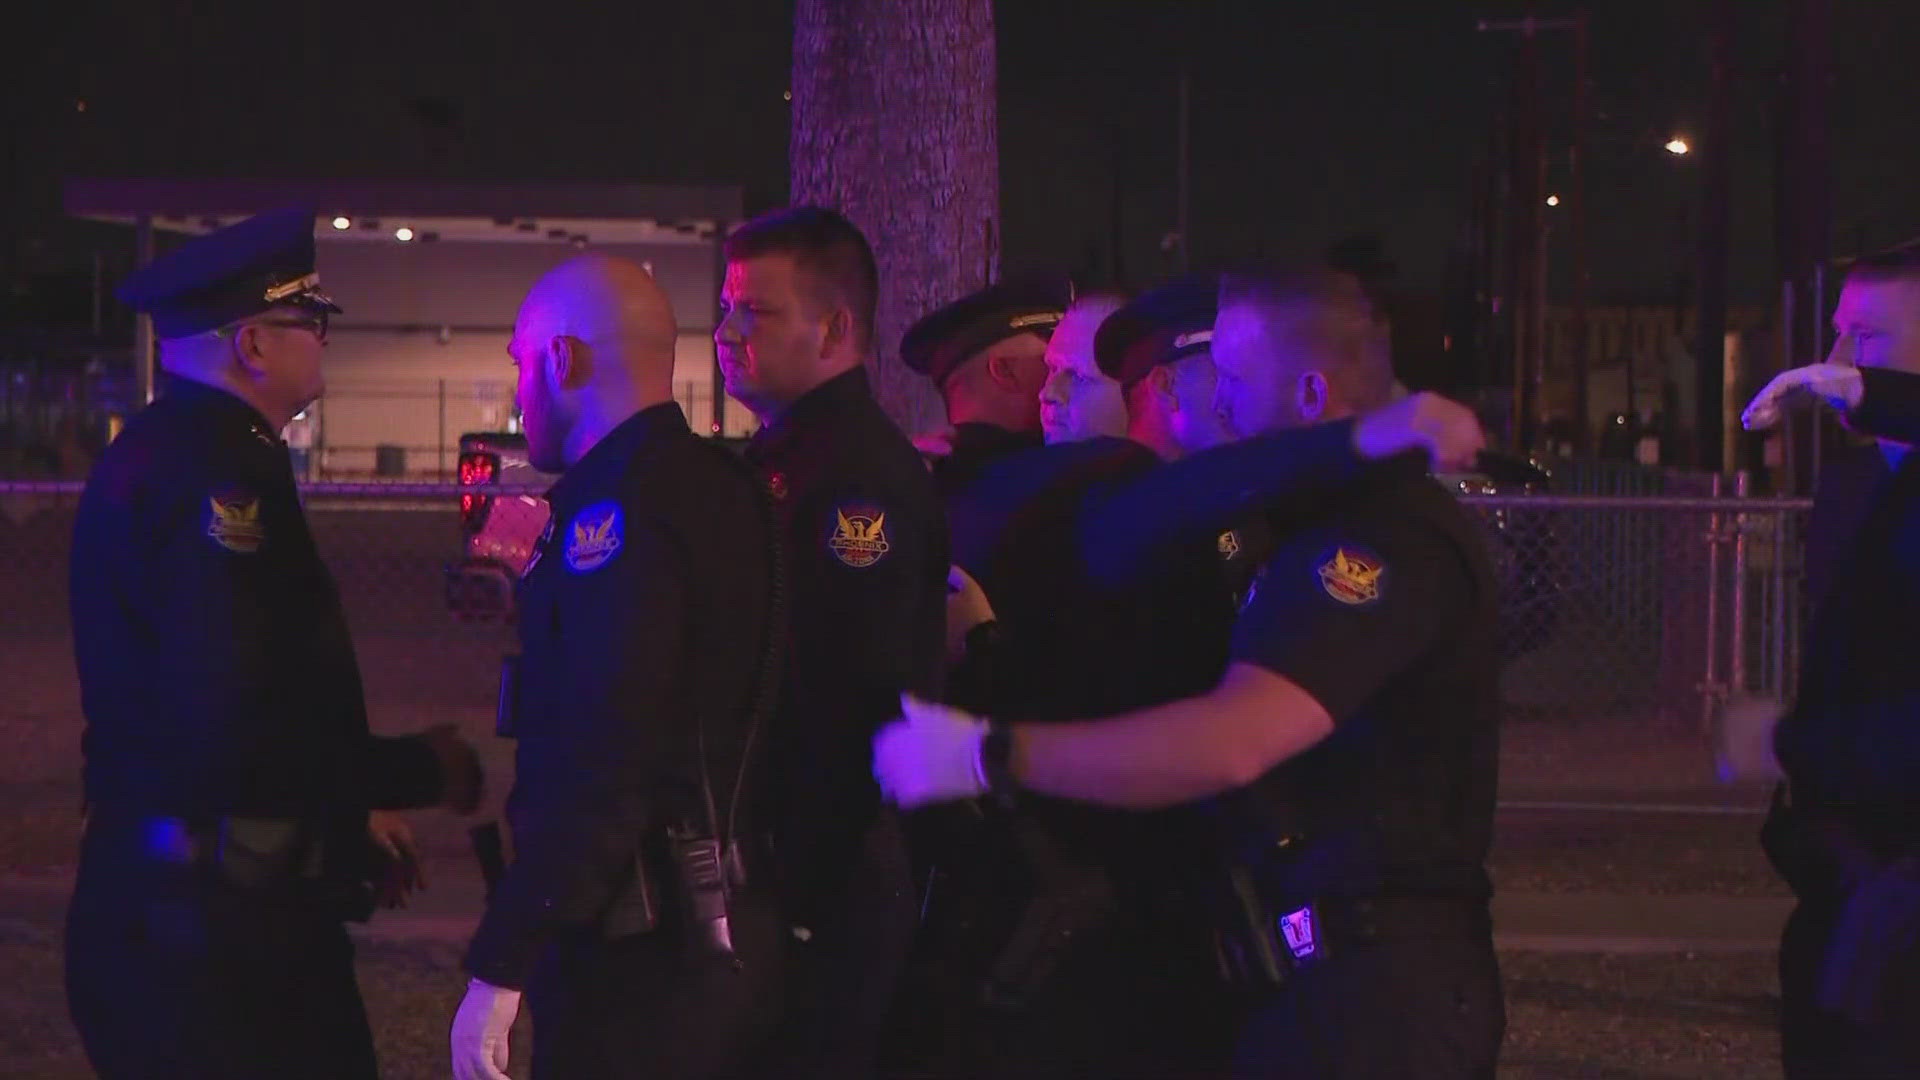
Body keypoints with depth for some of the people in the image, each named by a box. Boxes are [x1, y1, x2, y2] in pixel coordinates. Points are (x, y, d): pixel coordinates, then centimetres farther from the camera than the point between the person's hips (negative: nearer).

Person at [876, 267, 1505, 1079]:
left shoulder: (1388, 539, -18)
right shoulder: (1343, 522, 16)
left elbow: (1235, 743, -29)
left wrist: (991, 755, -25)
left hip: (1376, 991, -10)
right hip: (1324, 979, 10)